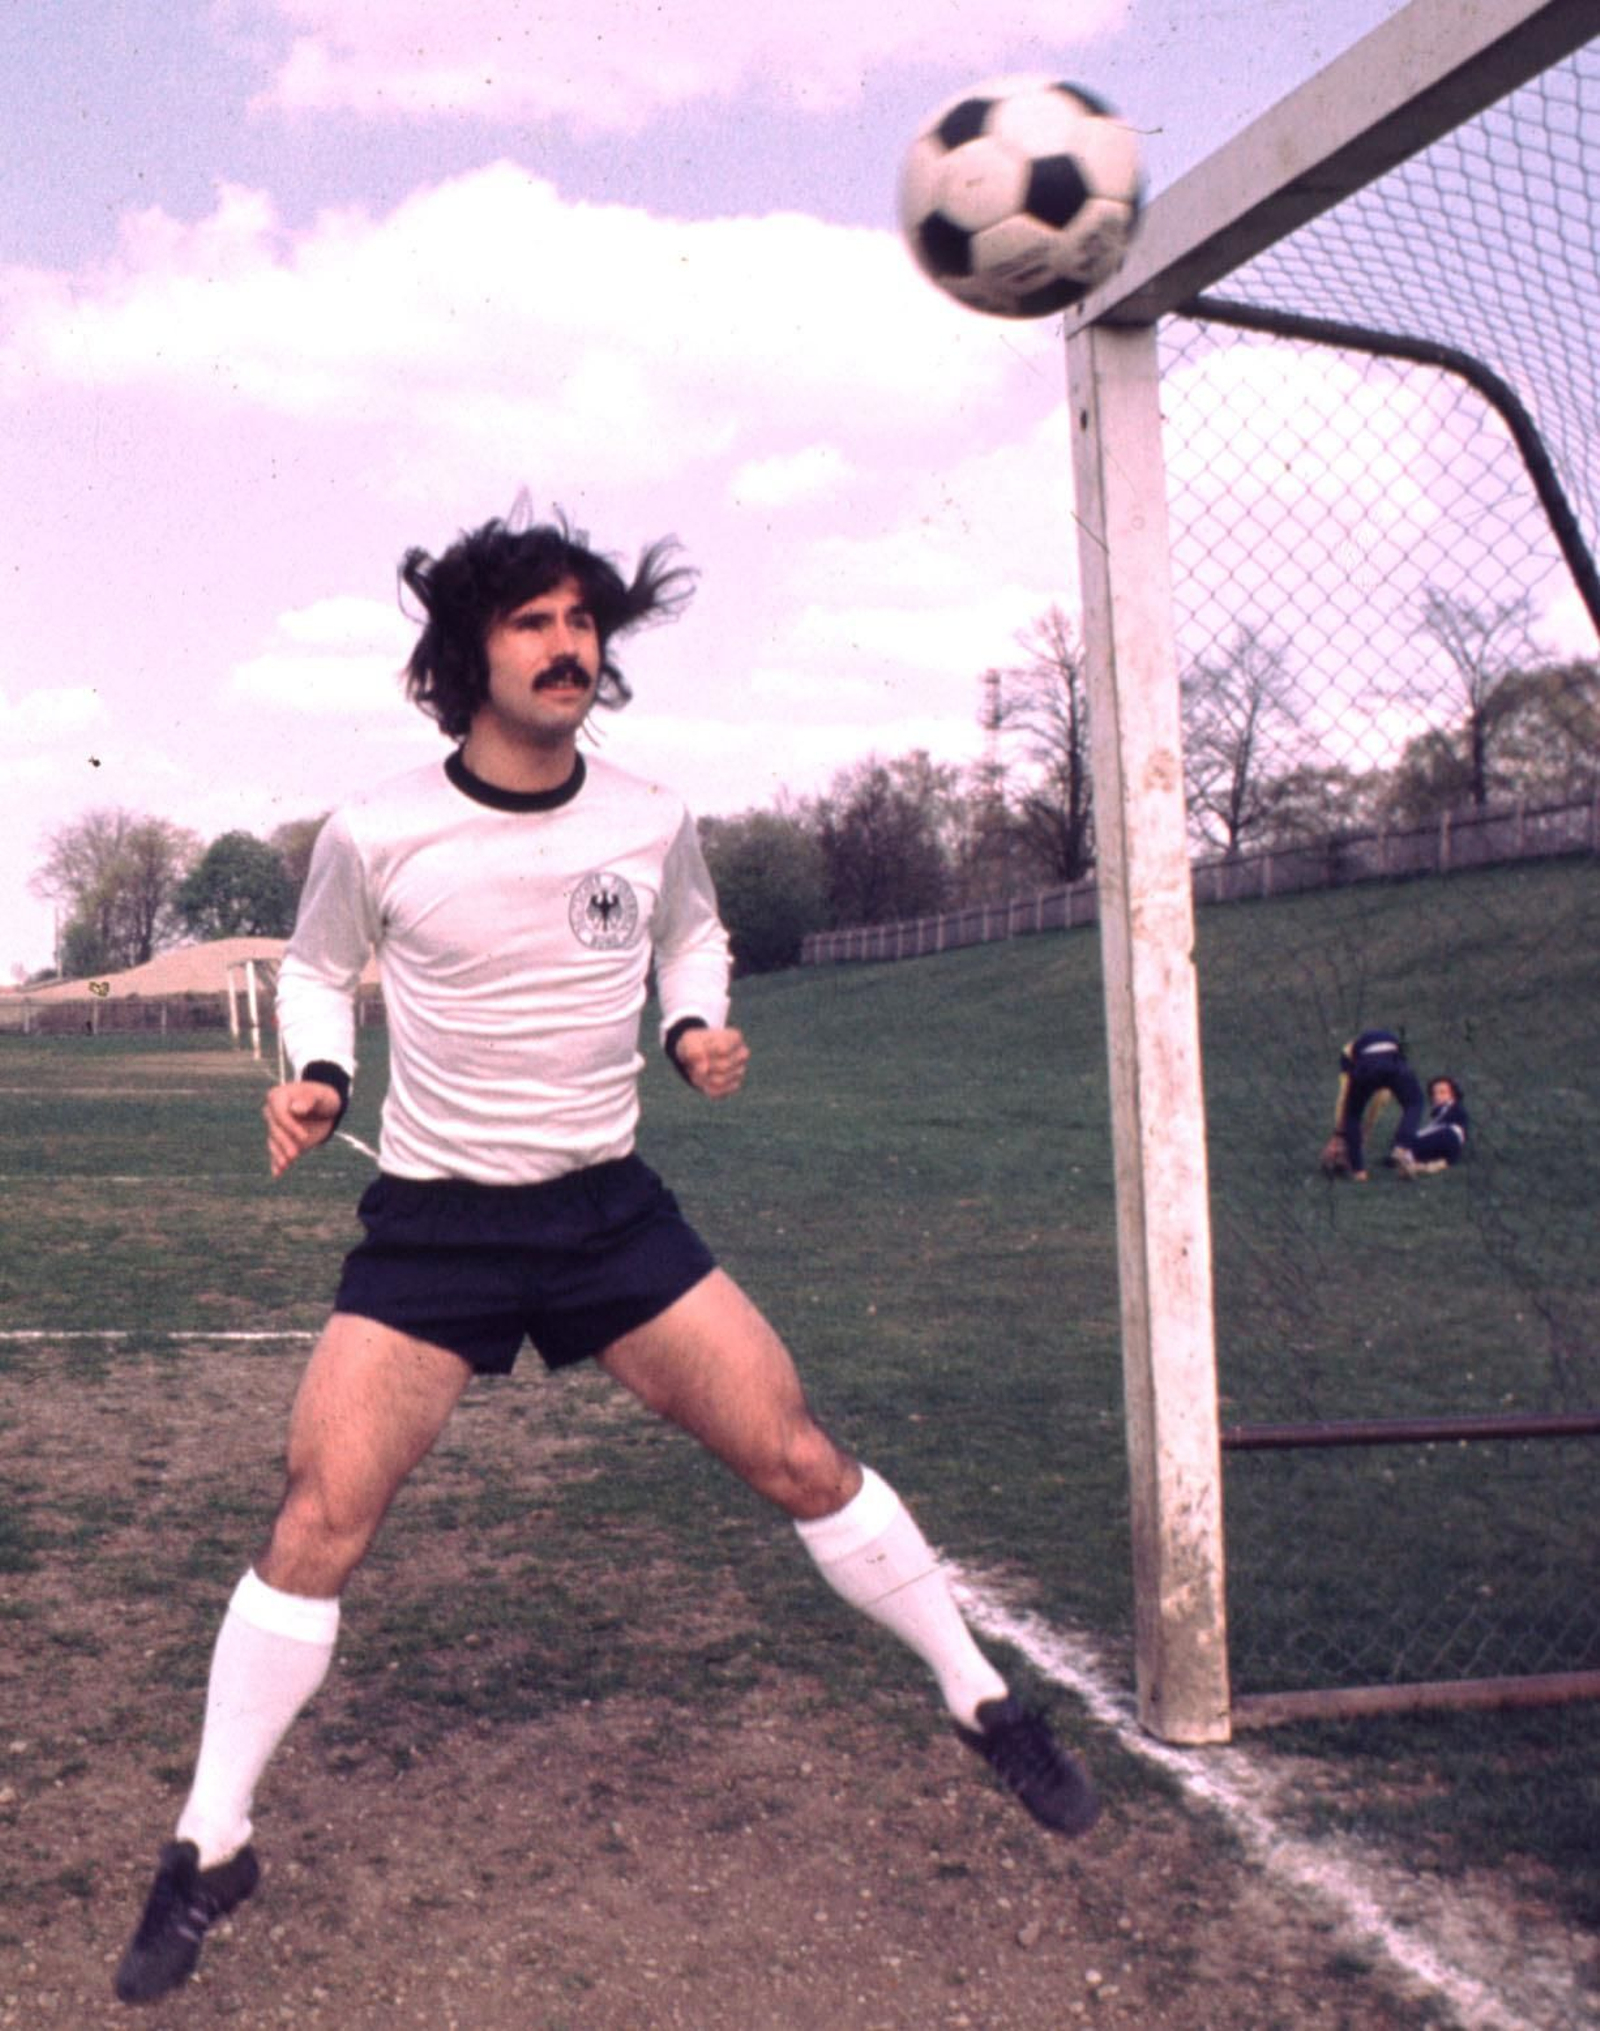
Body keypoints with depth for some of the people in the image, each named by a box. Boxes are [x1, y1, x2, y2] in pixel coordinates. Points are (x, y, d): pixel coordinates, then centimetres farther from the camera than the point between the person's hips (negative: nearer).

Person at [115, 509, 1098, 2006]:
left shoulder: (652, 824, -4)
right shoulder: (375, 835, -10)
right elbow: (316, 967, 9)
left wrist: (696, 1028, -2)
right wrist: (316, 1074, -10)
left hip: (610, 1208, 2)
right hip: (432, 1222, -1)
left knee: (798, 1460, -2)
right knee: (319, 1520, -9)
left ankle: (985, 1707, 20)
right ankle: (208, 1850, 11)